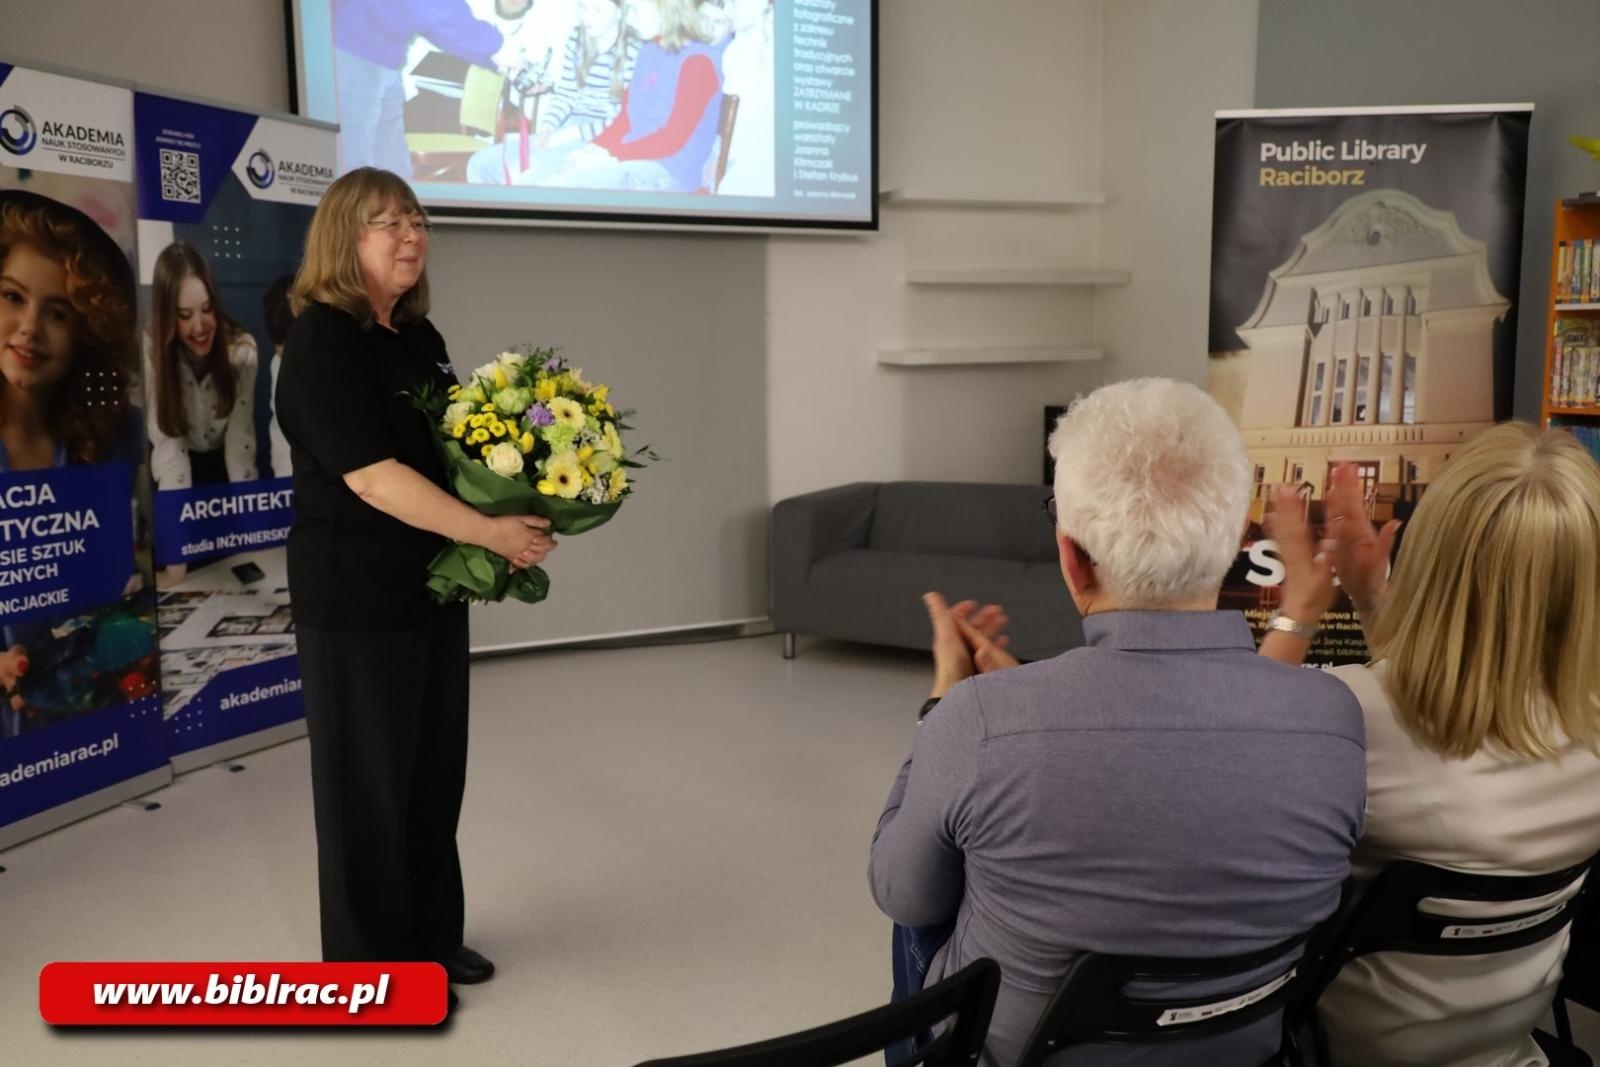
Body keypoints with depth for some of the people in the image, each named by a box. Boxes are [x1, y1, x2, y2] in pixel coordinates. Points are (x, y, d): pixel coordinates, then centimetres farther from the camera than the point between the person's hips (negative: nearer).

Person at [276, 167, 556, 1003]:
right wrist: (489, 532, -25)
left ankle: (430, 936, 32)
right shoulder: (321, 342, -15)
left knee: (436, 766, 15)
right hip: (355, 594, -8)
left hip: (433, 581, 8)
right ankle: (370, 960, 22)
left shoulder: (419, 336, 10)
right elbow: (372, 475, -24)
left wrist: (526, 506, 2)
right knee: (369, 776, 5)